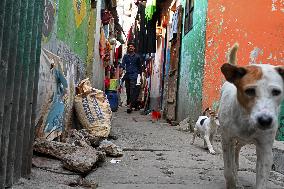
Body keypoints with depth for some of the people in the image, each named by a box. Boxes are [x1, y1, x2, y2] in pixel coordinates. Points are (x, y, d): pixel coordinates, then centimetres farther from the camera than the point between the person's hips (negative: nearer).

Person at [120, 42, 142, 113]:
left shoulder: (137, 56, 9)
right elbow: (123, 64, 3)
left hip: (134, 75, -3)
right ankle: (129, 104, 16)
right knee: (128, 90, 6)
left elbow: (140, 66, 14)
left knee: (133, 90, -14)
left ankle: (130, 106, -19)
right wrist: (122, 68, -20)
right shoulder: (125, 56, 14)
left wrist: (139, 75, 12)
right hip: (127, 75, 3)